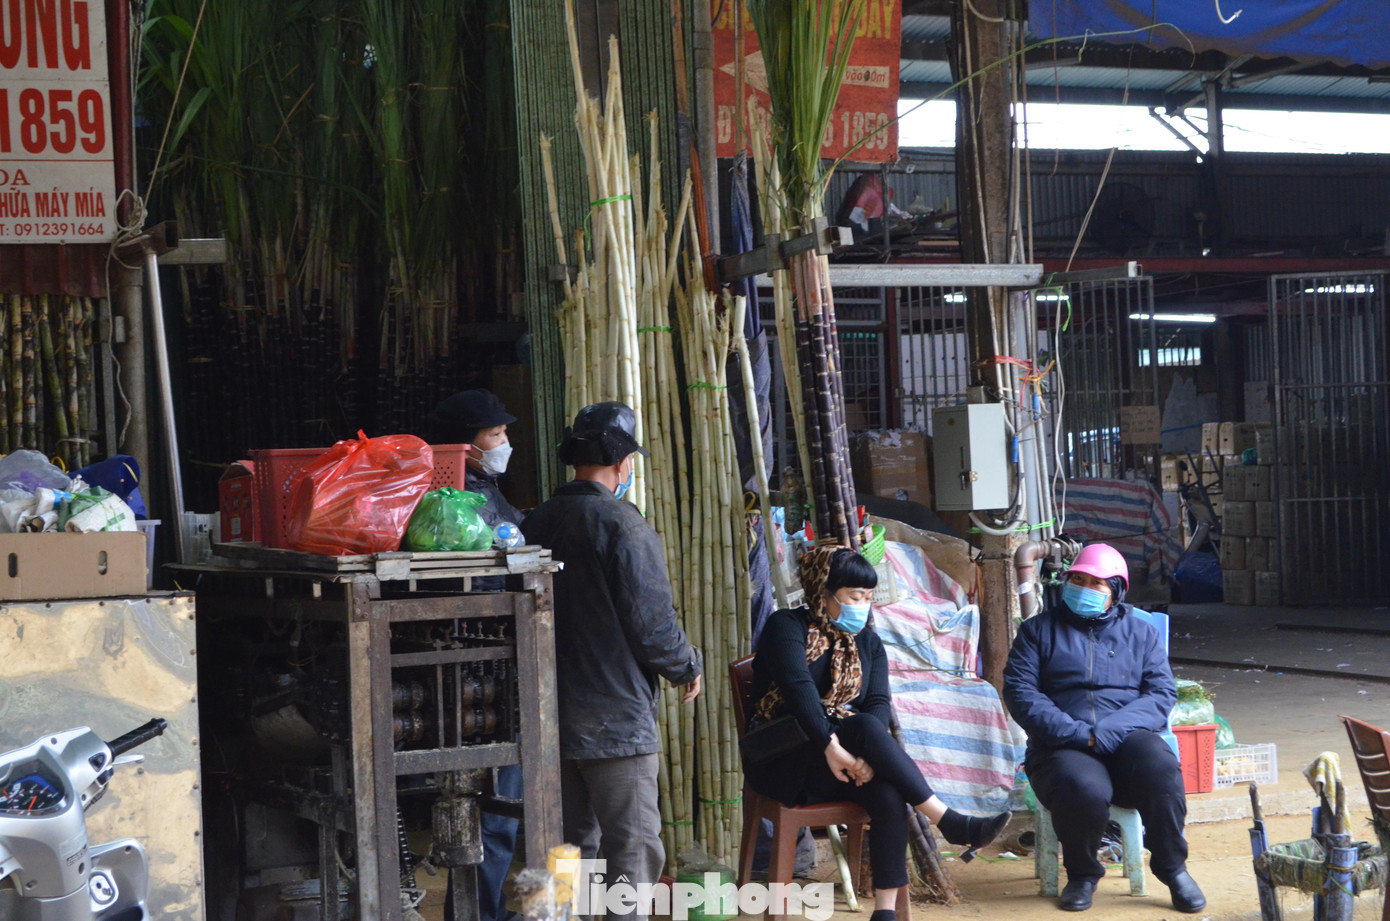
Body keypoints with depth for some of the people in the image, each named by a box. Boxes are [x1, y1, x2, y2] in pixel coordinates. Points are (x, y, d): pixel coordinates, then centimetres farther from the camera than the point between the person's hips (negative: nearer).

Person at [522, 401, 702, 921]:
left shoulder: (536, 524, 7)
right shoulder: (623, 526, -14)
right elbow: (653, 625, -14)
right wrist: (688, 668, 4)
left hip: (551, 716, 7)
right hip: (616, 717, -7)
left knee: (570, 845, 16)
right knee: (633, 848, -3)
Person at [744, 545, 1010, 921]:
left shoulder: (867, 643, 13)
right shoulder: (787, 626, -3)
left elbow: (880, 704, -2)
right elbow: (798, 686, -20)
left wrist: (867, 756, -23)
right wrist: (831, 747, -32)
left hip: (840, 755, 5)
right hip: (782, 760, -5)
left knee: (889, 795, -29)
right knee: (865, 726, -32)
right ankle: (950, 822, -33)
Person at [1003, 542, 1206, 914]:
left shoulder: (1141, 633, 18)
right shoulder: (1039, 629, 14)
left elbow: (1162, 694, 4)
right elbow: (1020, 692, 1)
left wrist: (1106, 732, -14)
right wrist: (1074, 732, -15)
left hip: (1126, 739, 1)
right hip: (1062, 747, -1)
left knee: (1159, 765, -34)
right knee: (1086, 790, -36)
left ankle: (1172, 867, -14)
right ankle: (1082, 874, -6)